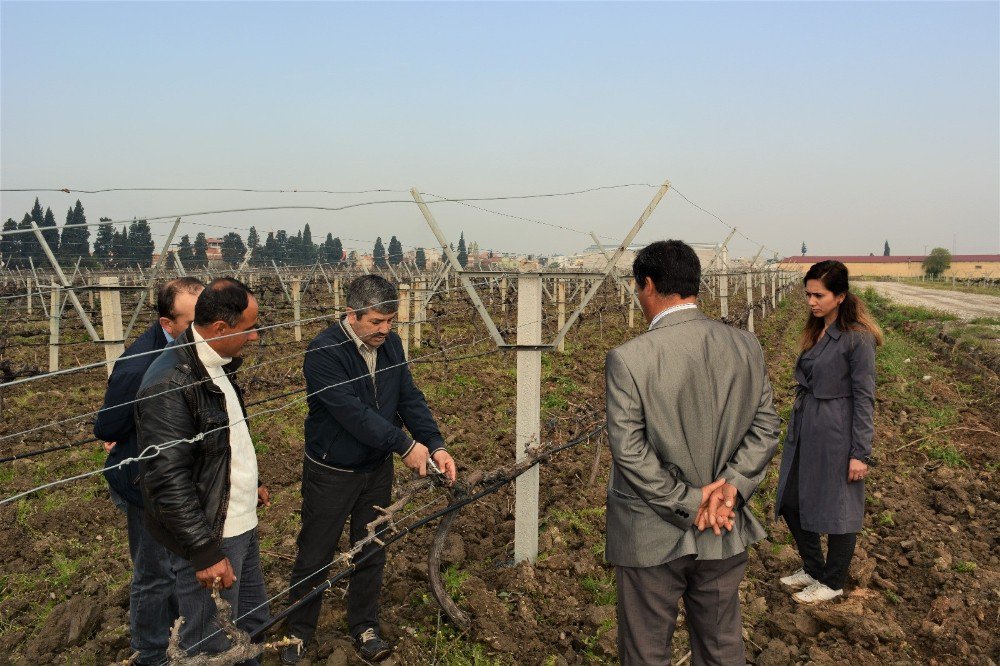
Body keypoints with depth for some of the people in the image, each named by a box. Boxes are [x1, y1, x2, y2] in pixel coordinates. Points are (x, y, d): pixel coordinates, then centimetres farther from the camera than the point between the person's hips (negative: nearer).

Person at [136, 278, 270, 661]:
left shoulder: (215, 366, 6)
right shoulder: (170, 384, -24)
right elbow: (168, 481, -24)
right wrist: (204, 552, -22)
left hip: (241, 525, 9)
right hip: (209, 536, -9)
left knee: (254, 623, 20)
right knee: (212, 647, 5)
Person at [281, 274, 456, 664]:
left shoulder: (390, 343, -3)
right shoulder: (324, 352, -23)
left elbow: (410, 397, -4)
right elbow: (352, 412, -30)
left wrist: (436, 445, -17)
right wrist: (405, 446, -30)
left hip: (377, 470, 5)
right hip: (330, 472, -5)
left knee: (371, 554, 16)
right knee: (315, 556, 11)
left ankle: (364, 627, 34)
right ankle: (299, 632, 32)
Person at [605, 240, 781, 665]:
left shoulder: (628, 358, -19)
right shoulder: (746, 346, -3)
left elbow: (629, 450, -19)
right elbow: (765, 427, 1)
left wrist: (688, 500, -12)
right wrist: (732, 485, -7)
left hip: (652, 537, -4)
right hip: (724, 534, 5)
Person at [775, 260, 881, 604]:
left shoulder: (858, 337, -16)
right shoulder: (815, 331, 7)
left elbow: (864, 397, -15)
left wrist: (860, 453, -15)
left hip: (836, 434, -8)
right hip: (804, 430, 8)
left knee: (836, 509, 8)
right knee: (792, 502, 15)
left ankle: (833, 583, 27)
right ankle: (813, 569, 36)